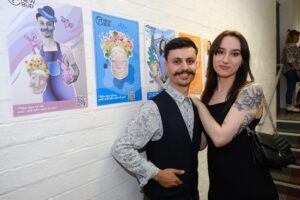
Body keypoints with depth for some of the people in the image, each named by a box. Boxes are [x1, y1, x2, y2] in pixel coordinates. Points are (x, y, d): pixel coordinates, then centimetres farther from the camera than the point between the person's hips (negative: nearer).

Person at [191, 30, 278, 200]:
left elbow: (220, 137, -25)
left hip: (249, 184, -5)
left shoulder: (251, 91, -16)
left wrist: (198, 103, -13)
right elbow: (202, 142, 1)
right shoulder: (209, 93, 2)